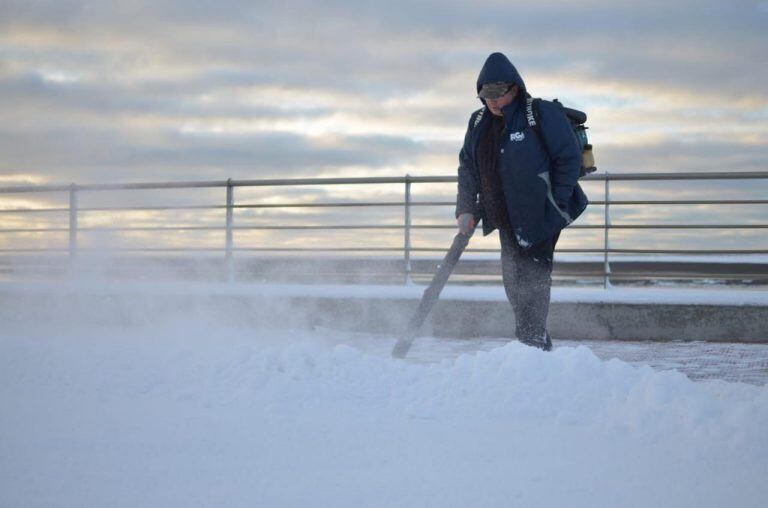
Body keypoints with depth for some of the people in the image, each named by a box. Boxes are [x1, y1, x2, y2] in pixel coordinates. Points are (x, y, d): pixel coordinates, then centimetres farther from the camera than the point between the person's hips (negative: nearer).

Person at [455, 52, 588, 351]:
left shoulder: (543, 115, -12)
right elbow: (467, 167, 13)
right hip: (507, 219, 7)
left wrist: (556, 205, -14)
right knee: (513, 281, 10)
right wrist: (466, 209, 2)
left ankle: (533, 343, -4)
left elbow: (569, 159, -12)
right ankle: (535, 346, 19)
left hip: (540, 217, -7)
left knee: (532, 279, -10)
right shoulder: (479, 123, 8)